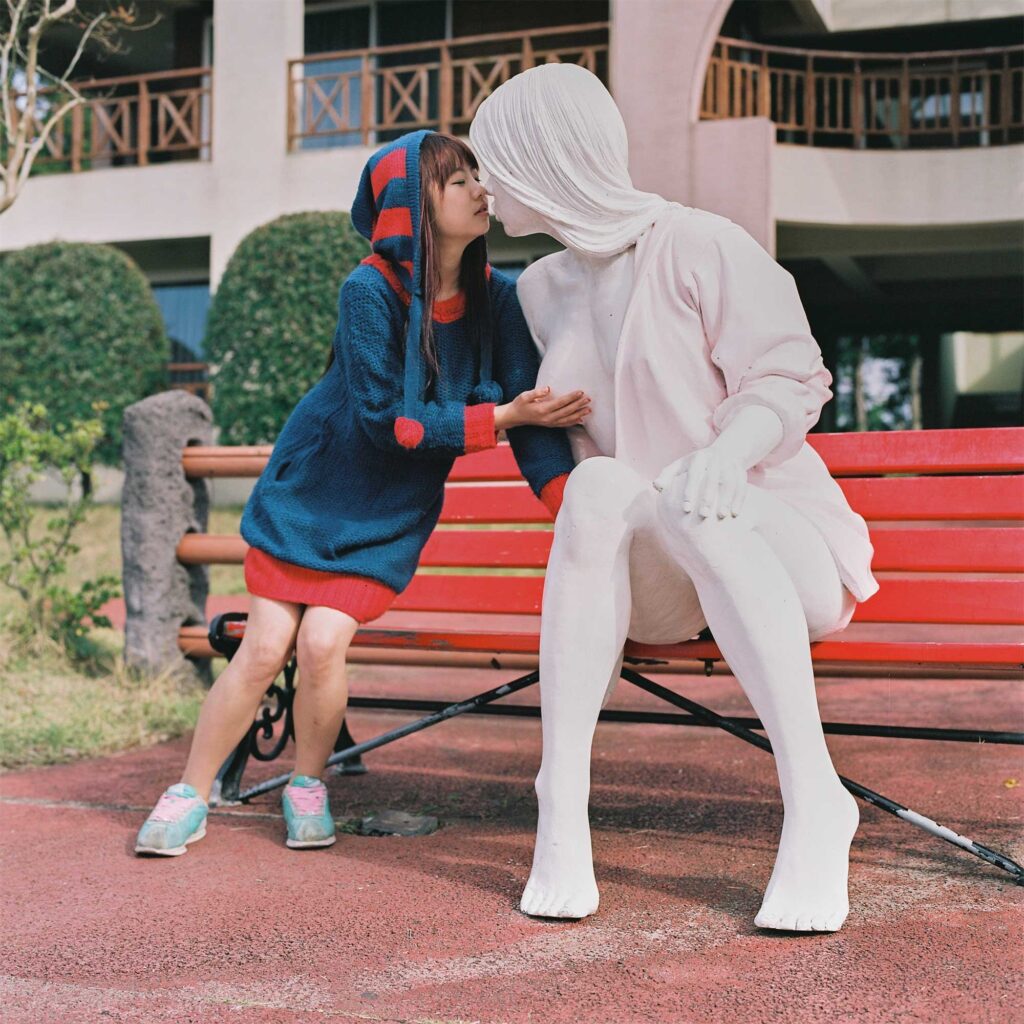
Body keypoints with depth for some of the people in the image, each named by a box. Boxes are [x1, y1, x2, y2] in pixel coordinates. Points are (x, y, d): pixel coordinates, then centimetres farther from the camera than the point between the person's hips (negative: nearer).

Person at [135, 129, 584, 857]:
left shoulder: (497, 299, -9)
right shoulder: (370, 290, -21)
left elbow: (534, 408, -15)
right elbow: (385, 418, -22)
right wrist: (499, 416, -27)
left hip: (388, 518, 2)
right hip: (312, 491, -2)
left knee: (322, 643, -13)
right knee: (265, 648, -3)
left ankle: (307, 788, 13)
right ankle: (190, 797, 17)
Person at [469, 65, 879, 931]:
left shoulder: (702, 245, -8)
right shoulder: (544, 288, 11)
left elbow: (791, 383, -13)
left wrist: (728, 452, -30)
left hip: (777, 546, -3)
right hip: (654, 577, 4)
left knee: (695, 505, -39)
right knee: (600, 487, -32)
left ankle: (816, 800, -33)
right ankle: (561, 810, -35)